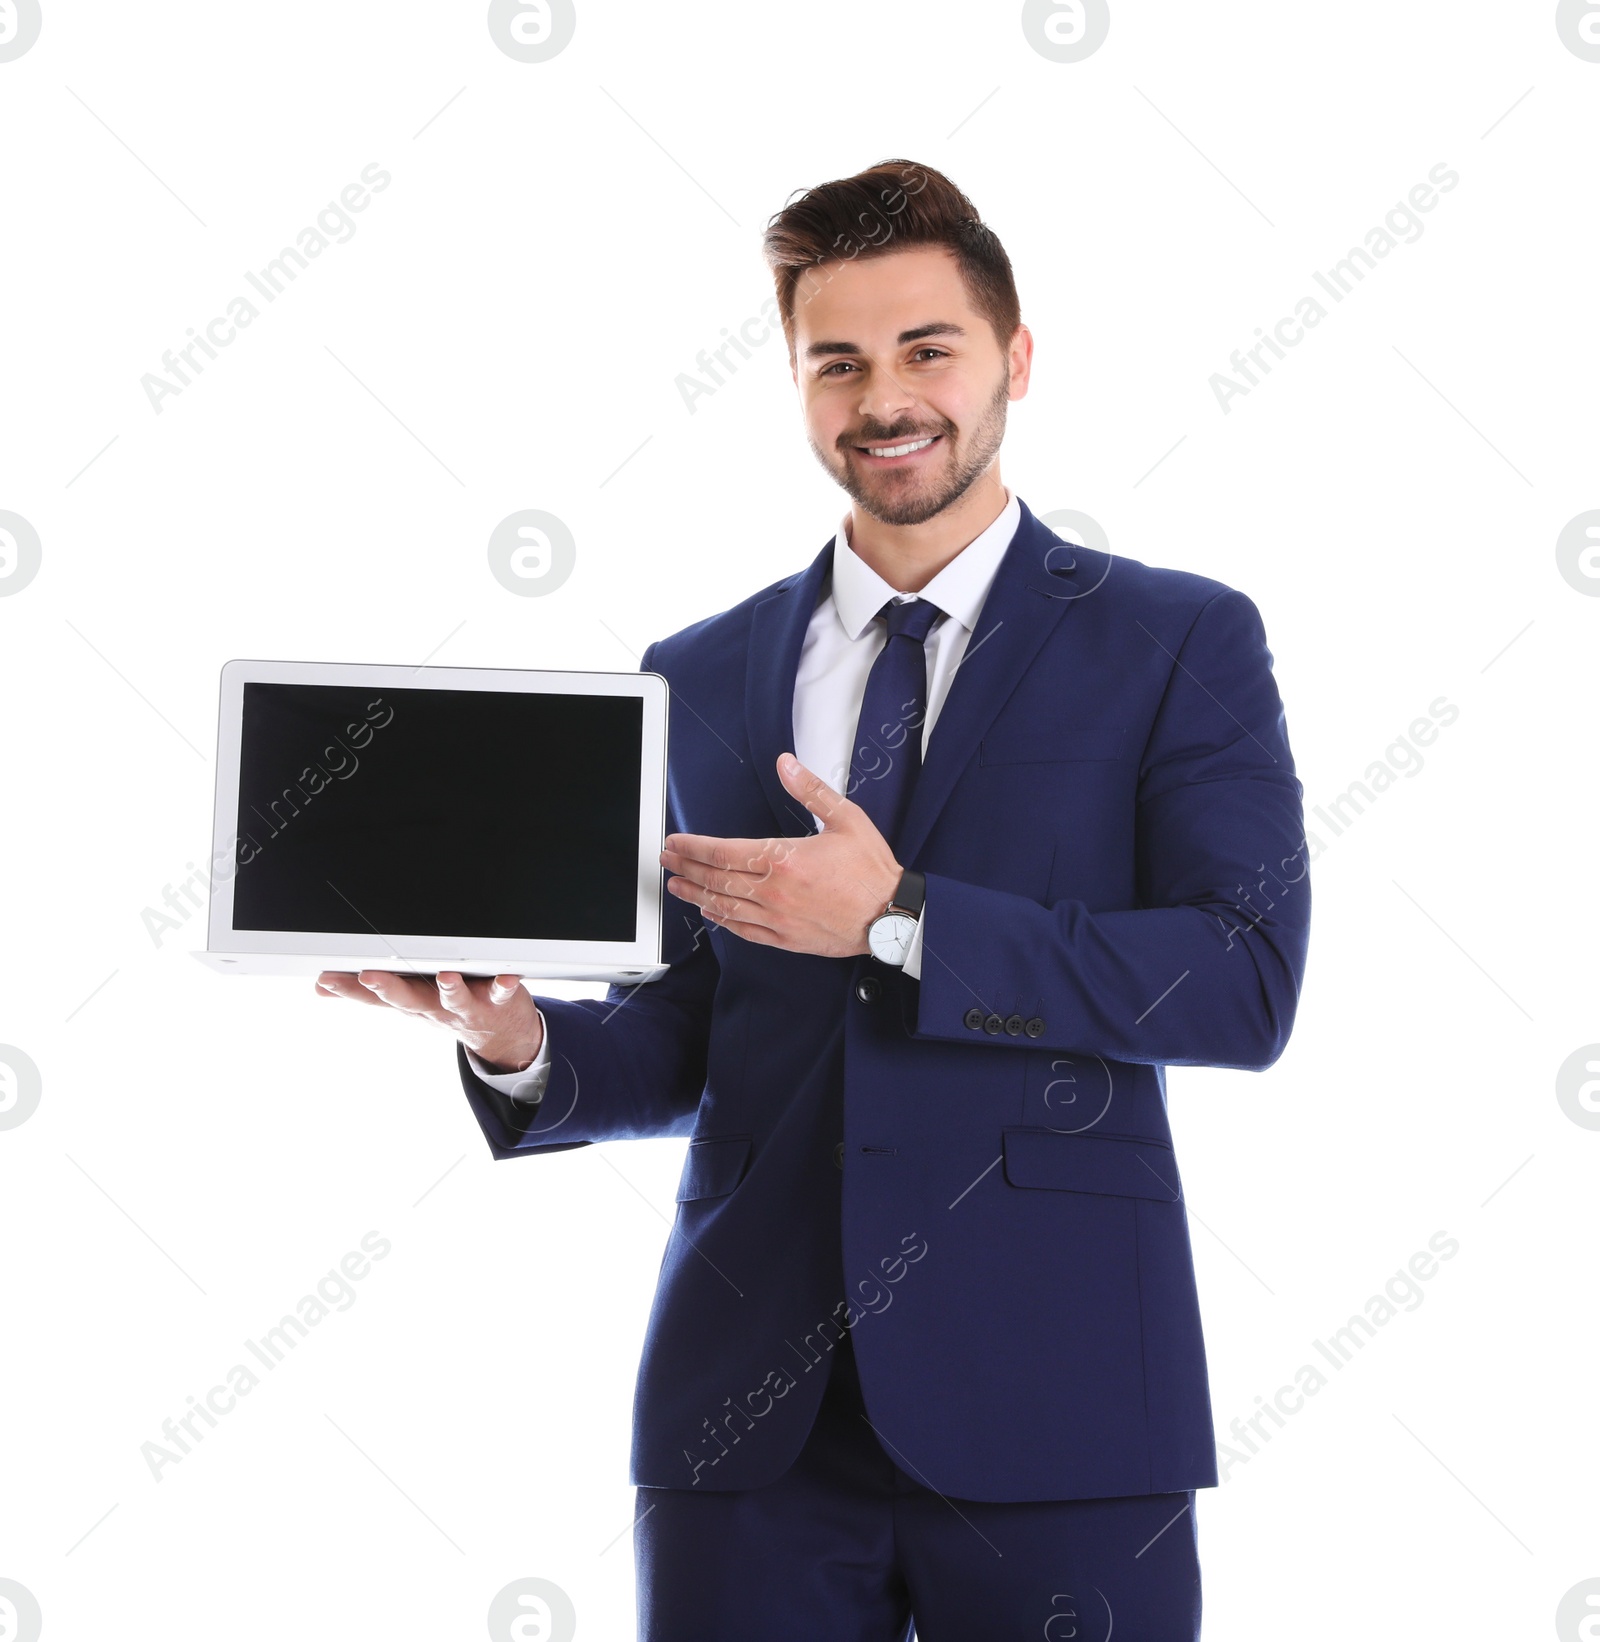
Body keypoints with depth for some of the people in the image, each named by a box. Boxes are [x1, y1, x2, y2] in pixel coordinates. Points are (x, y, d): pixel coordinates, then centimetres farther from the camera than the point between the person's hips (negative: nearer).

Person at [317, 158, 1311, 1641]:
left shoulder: (1181, 642, 3)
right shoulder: (696, 681, 13)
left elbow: (1247, 981, -8)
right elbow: (684, 1044, 15)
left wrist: (899, 921, -15)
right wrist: (523, 1041, -7)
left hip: (1049, 1406, -2)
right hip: (750, 1406, 3)